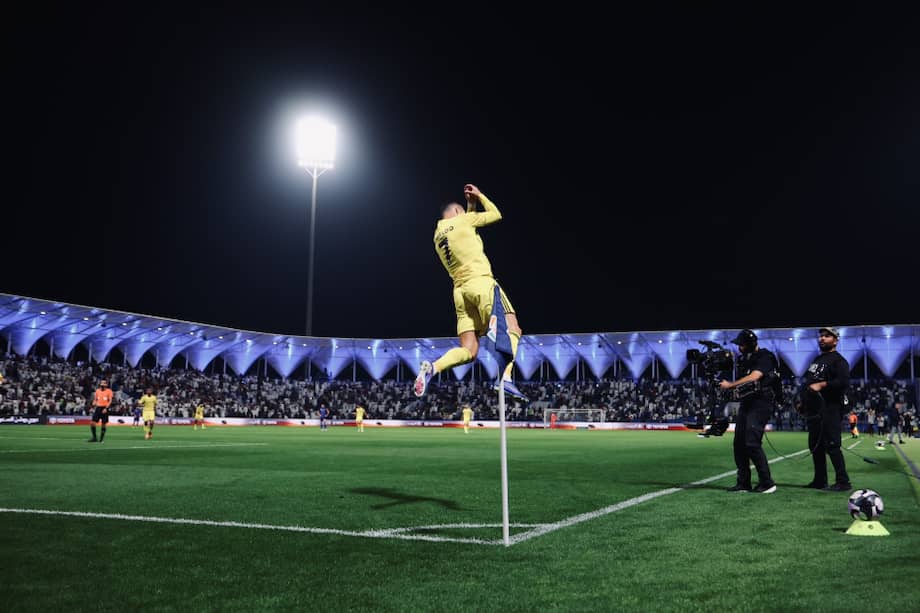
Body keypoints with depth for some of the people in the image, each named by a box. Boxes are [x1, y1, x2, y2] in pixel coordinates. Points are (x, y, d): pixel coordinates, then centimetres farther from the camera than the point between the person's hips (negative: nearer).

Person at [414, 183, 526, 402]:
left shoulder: (438, 235, 22)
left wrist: (471, 205, 38)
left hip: (460, 290, 7)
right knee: (512, 330, -6)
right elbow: (496, 214, 15)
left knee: (468, 351, 3)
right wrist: (479, 196, 28)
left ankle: (432, 367, -19)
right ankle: (505, 377, -25)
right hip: (481, 282, -7)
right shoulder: (461, 220, 4)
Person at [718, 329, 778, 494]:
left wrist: (730, 385, -20)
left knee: (752, 443, -15)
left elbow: (753, 378, -23)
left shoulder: (764, 357, -11)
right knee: (739, 443, 6)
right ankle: (743, 483, 13)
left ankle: (767, 483, -5)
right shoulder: (746, 359, 15)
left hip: (760, 404, -9)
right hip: (746, 404, 9)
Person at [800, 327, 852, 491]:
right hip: (814, 410, 10)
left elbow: (844, 382, -21)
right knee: (815, 446, 13)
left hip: (829, 411, -10)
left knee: (831, 445, -13)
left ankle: (843, 482, -9)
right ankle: (820, 481, 21)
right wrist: (804, 401, 20)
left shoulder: (838, 360, -6)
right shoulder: (817, 360, 23)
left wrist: (822, 385, -23)